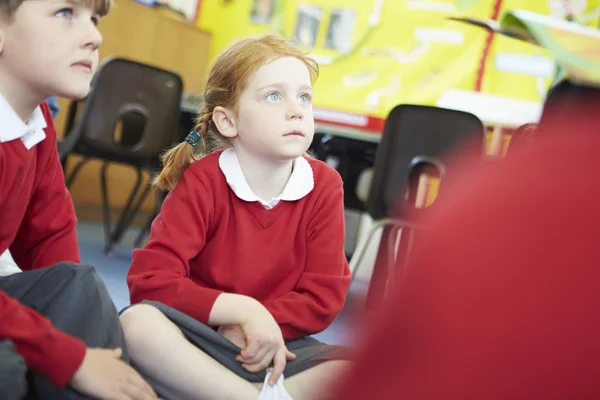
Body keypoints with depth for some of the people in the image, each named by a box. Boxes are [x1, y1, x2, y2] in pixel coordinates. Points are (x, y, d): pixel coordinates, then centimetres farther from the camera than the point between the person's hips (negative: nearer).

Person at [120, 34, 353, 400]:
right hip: (198, 339, -1)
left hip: (271, 347, 2)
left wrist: (249, 327, -18)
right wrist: (244, 310, -27)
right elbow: (150, 280, -20)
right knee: (138, 322, -34)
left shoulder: (324, 186, -6)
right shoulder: (203, 181, -11)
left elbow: (323, 298, -5)